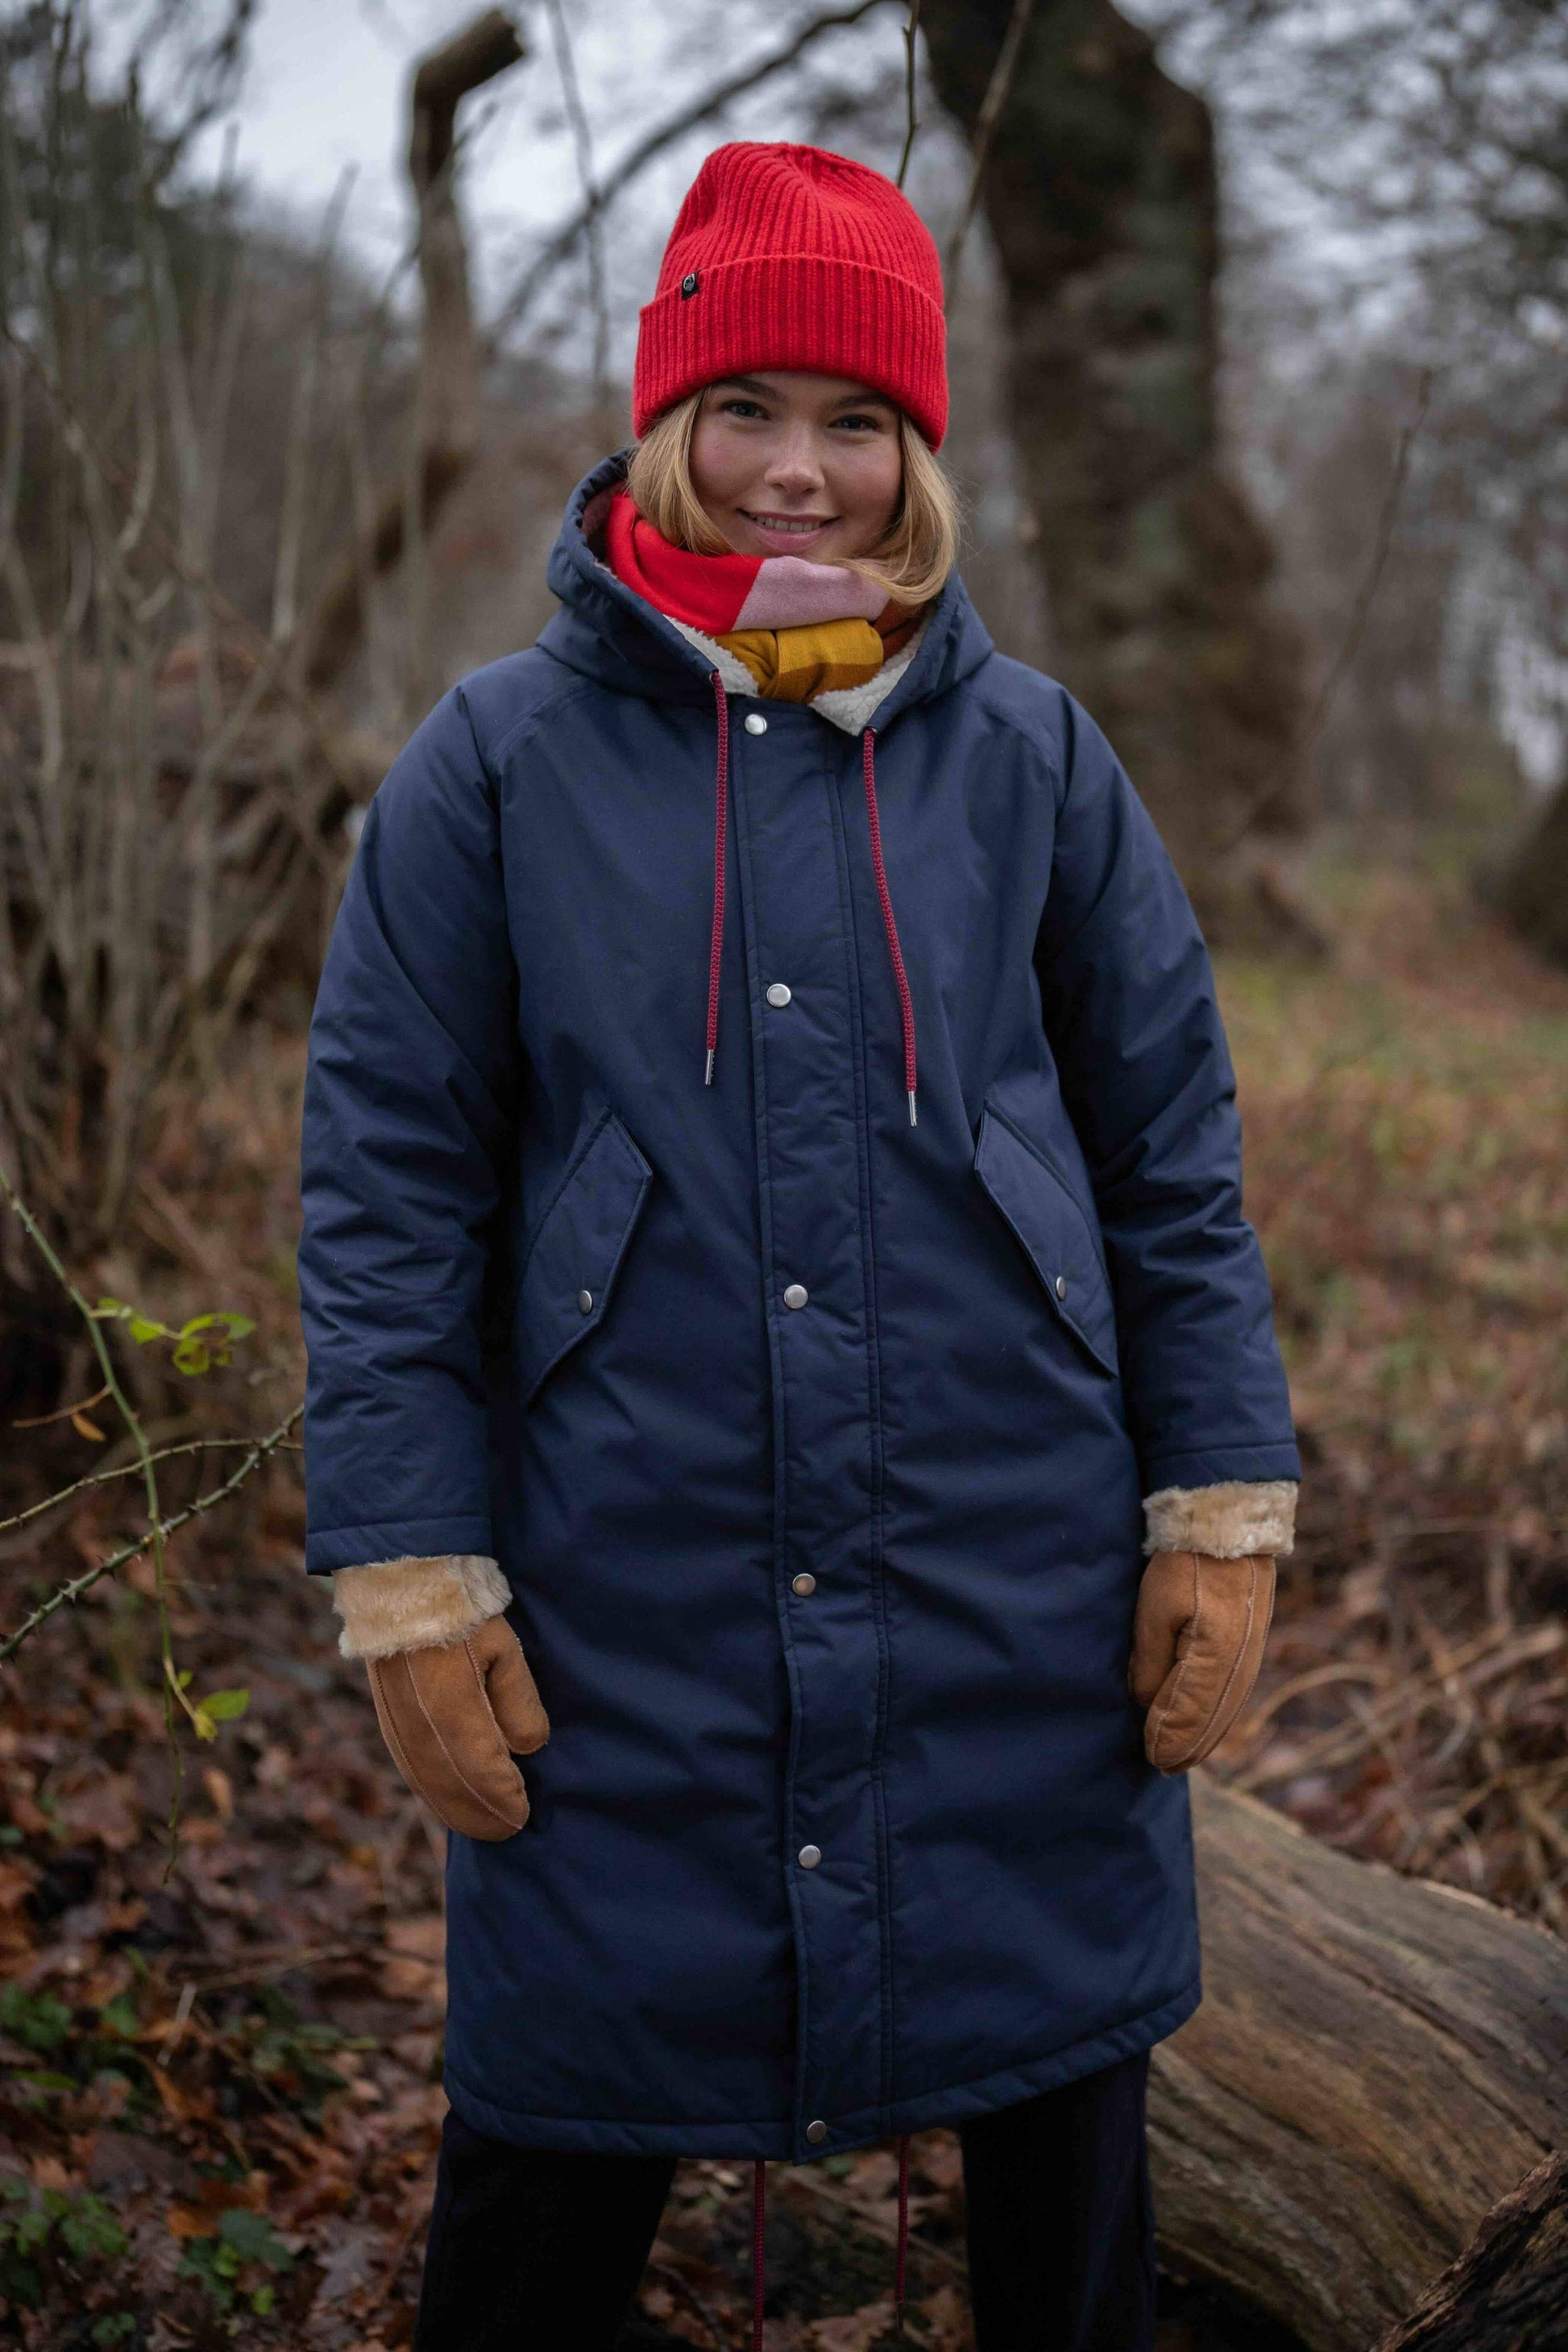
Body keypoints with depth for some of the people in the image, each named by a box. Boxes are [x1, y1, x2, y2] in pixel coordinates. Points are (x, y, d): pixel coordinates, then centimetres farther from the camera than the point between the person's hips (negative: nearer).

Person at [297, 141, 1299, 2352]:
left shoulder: (1036, 756, 4)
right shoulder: (499, 765, -1)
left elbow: (1176, 1159, 6)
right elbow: (388, 1197, -1)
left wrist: (1223, 1513, 1)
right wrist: (412, 1581, -5)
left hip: (1021, 1606, 2)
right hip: (626, 1625, -1)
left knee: (1063, 2112, 17)